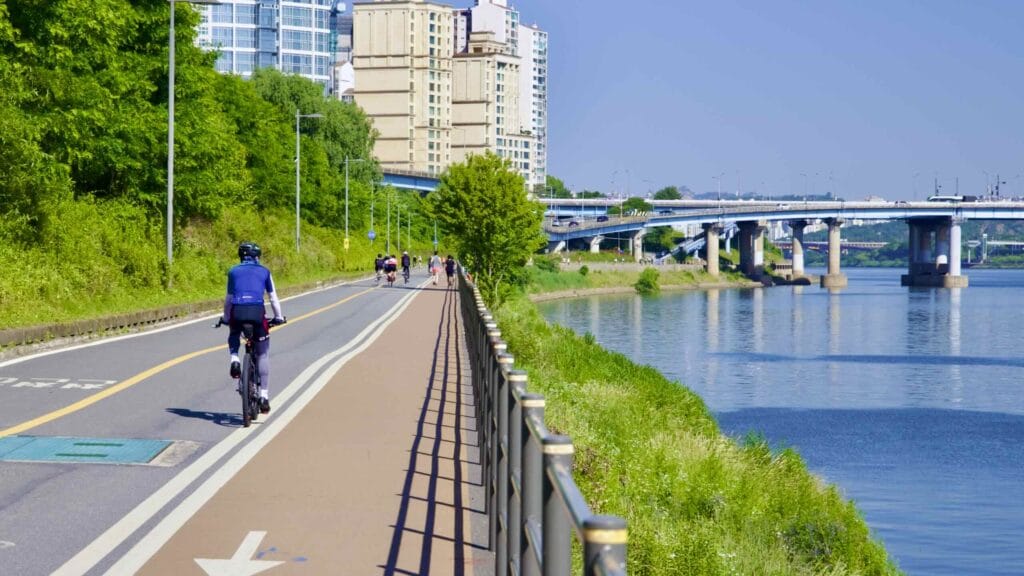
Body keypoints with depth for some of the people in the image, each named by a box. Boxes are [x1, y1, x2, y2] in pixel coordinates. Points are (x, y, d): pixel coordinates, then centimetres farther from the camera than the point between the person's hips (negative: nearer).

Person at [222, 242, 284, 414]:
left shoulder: (233, 272, 21)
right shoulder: (264, 272, 19)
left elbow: (228, 299, 23)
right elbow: (273, 297, 21)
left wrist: (226, 318, 35)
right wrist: (278, 317, 32)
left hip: (237, 312, 1)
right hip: (257, 311, -1)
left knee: (234, 336, 35)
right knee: (263, 354, 12)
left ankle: (234, 359, 3)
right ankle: (264, 395, 7)